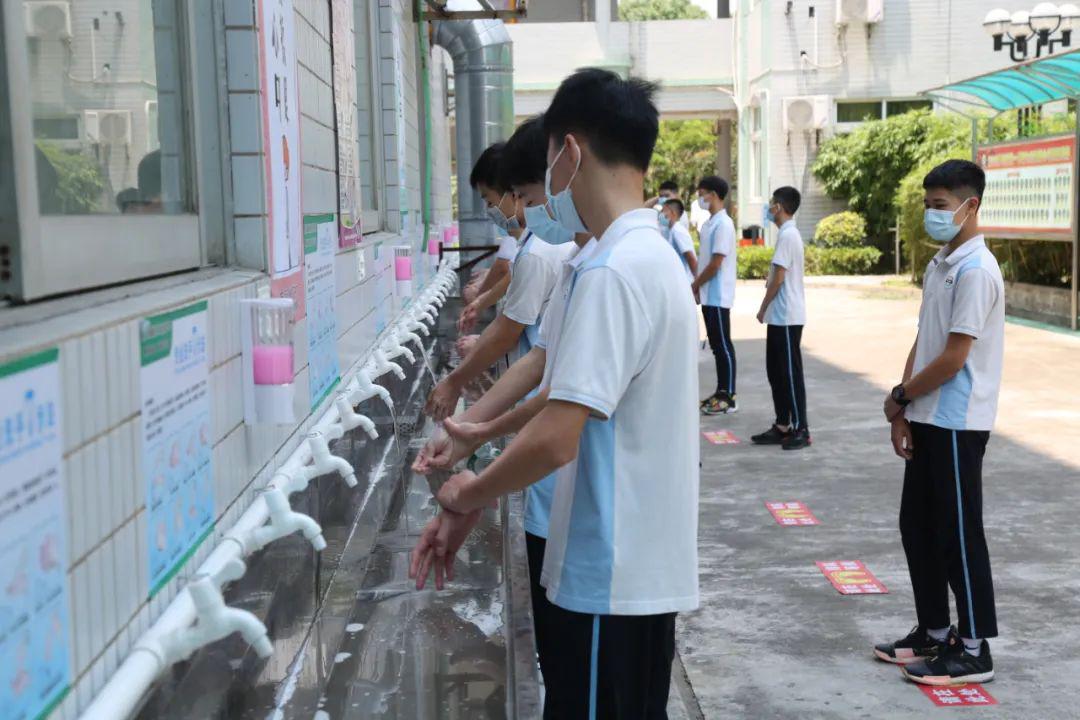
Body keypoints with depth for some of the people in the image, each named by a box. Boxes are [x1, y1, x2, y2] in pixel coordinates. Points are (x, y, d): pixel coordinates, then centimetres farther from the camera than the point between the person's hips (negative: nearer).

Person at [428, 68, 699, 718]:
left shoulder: (614, 270, -21)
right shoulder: (656, 257, 10)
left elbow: (556, 439, -25)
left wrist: (471, 494, -7)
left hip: (611, 577, -9)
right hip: (645, 567, 9)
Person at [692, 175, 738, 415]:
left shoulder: (723, 224, -16)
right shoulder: (709, 223, 13)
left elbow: (716, 263, -18)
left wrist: (694, 286, -9)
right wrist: (697, 287, 9)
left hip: (718, 296, -9)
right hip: (709, 295, 9)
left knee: (723, 345, -4)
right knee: (716, 345, 12)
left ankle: (729, 397, 1)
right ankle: (721, 392, 19)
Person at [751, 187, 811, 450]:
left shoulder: (787, 235, -16)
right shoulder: (789, 233, 14)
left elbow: (778, 278, -18)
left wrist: (763, 308, -8)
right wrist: (769, 309, 17)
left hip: (786, 317, -10)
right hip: (780, 316, 10)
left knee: (790, 373, -4)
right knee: (776, 372, 12)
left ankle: (801, 430, 1)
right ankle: (782, 427, 18)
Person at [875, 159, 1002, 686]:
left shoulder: (976, 270, -17)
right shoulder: (939, 265, 12)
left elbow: (953, 358, -20)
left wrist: (899, 395, -7)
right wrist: (902, 413, 6)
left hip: (957, 423, -9)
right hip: (927, 420, 9)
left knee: (958, 534, -1)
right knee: (917, 526, 14)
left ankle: (973, 650, 10)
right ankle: (934, 632, 26)